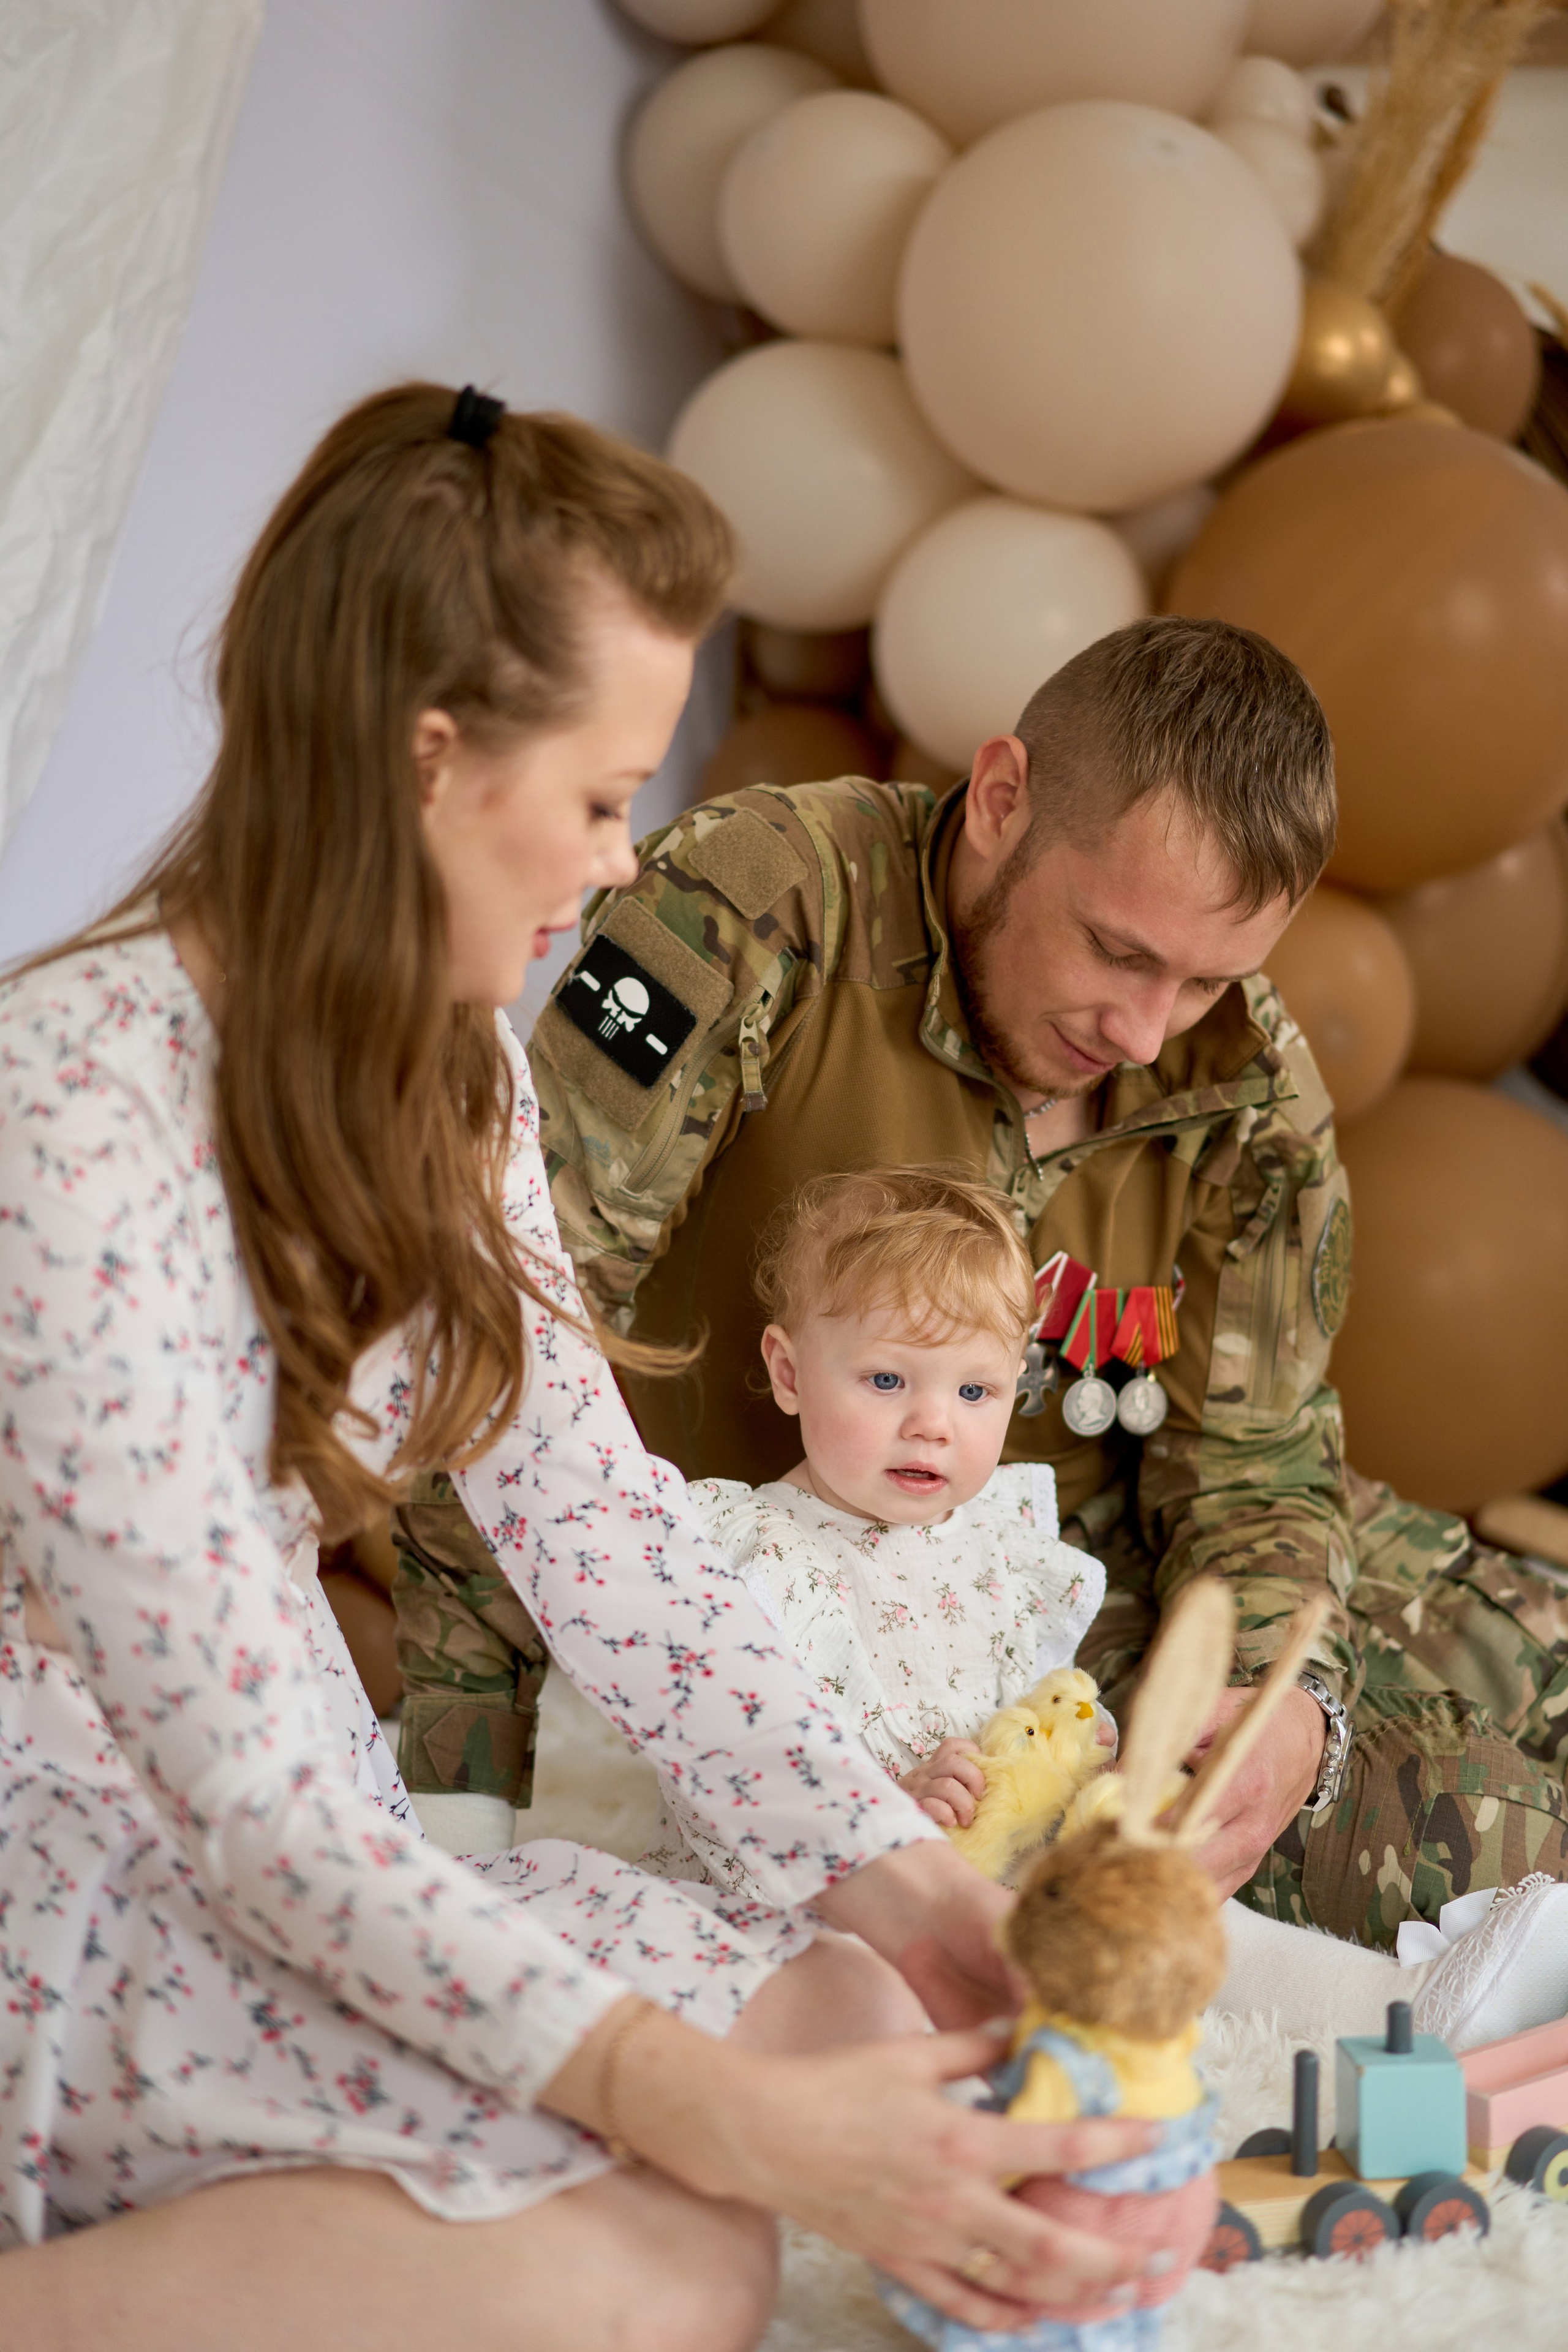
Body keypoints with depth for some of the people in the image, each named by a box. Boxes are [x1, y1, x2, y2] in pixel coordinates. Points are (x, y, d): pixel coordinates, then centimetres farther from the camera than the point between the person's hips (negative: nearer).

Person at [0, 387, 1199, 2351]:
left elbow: (590, 1516, 1)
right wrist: (726, 2118, -28)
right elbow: (253, 1795, -27)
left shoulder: (445, 1071, 2)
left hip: (294, 1846, 8)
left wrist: (890, 1873, -8)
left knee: (849, 2013, -7)